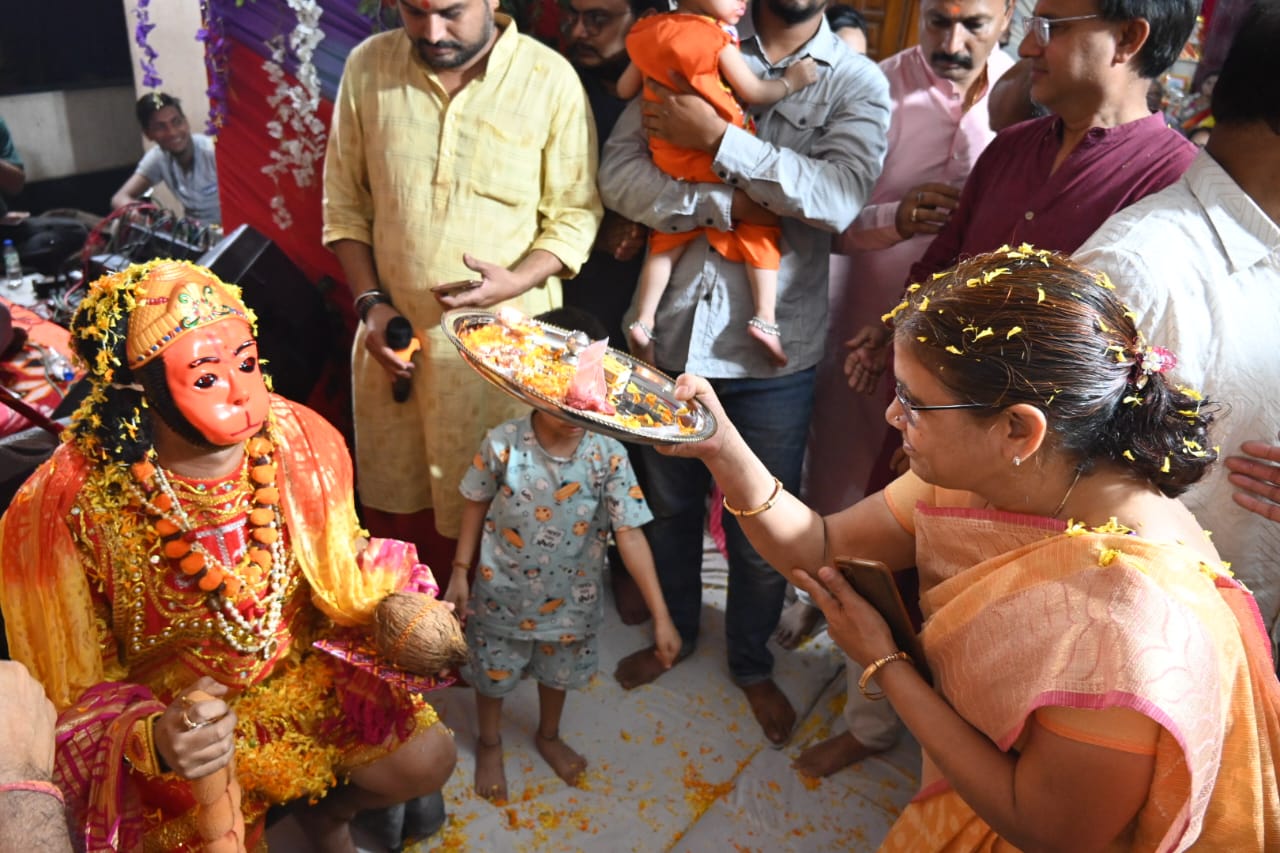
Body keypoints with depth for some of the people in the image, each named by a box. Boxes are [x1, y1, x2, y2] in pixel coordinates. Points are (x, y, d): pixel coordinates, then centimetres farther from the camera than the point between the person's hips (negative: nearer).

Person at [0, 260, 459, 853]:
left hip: (300, 670, 3)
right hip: (169, 711, -2)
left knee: (426, 759, -9)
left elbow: (341, 569, -4)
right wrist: (153, 739, -36)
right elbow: (74, 692, -15)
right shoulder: (70, 506, -26)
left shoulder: (295, 441, -18)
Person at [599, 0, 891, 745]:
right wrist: (726, 205, -21)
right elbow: (619, 173, -9)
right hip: (676, 333, 2)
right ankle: (676, 631, 48)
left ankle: (754, 662, 41)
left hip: (775, 353, -1)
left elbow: (840, 195, -20)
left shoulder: (857, 83, -1)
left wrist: (715, 137, -20)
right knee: (670, 505, 21)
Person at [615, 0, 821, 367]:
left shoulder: (648, 33, 8)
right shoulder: (718, 38, -9)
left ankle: (642, 323, 11)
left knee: (666, 242, 16)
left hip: (668, 164, 5)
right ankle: (765, 319, 1)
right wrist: (790, 81, 11)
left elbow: (624, 90, 17)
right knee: (759, 230, 8)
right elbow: (753, 93, -5)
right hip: (718, 160, -5)